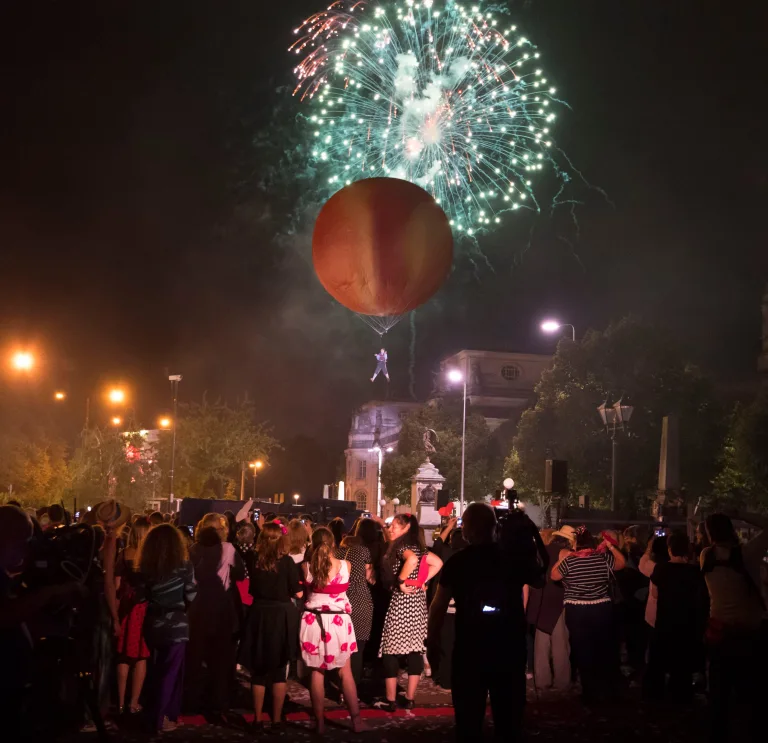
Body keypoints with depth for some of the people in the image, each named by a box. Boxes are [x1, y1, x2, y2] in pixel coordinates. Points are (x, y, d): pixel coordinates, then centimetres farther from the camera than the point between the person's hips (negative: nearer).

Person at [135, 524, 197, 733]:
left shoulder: (145, 567, -3)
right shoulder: (183, 566, -12)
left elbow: (140, 597, 0)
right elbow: (192, 596, -8)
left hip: (153, 625, 4)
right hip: (176, 625, -4)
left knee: (155, 671, 18)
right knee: (170, 672, 6)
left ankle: (153, 714, 28)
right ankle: (161, 719, 11)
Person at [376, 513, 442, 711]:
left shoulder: (401, 546, -12)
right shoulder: (418, 546, 12)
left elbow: (412, 560, -33)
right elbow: (438, 563, 17)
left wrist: (401, 581, -22)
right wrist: (423, 581, 10)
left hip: (402, 602, -8)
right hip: (418, 601, 8)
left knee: (391, 650, 0)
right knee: (415, 649, 9)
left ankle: (391, 700, 2)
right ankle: (409, 698, 15)